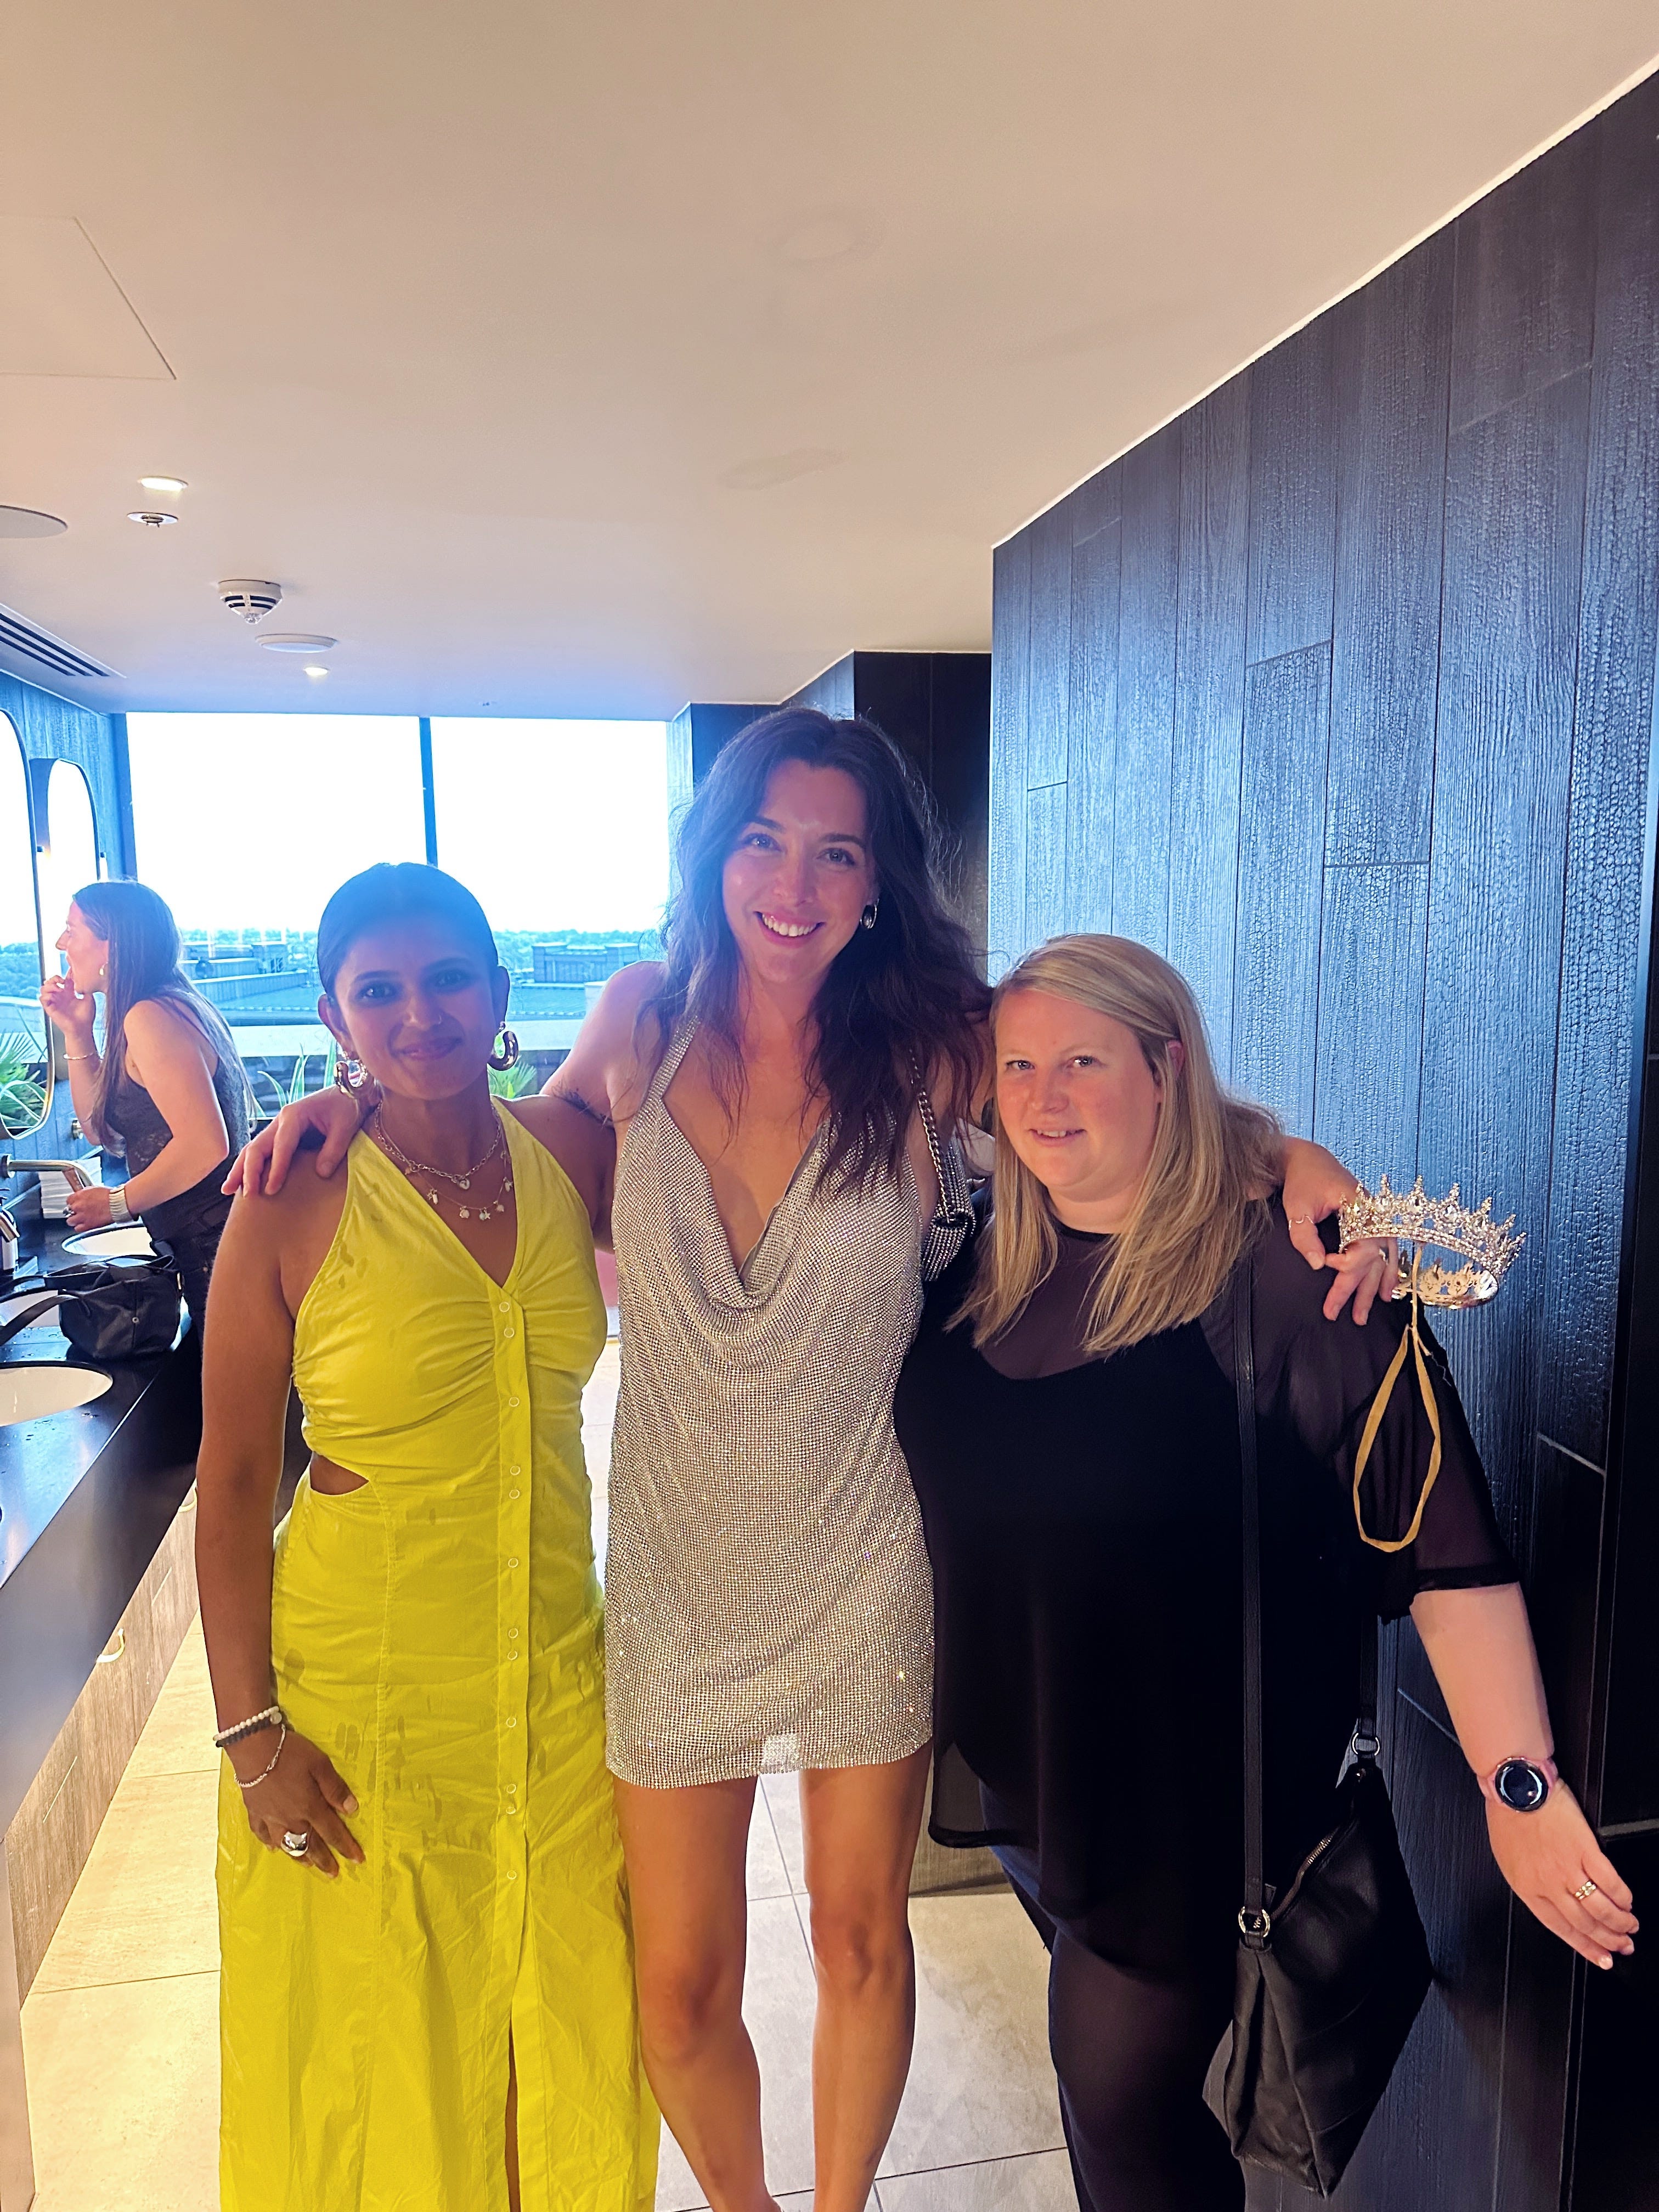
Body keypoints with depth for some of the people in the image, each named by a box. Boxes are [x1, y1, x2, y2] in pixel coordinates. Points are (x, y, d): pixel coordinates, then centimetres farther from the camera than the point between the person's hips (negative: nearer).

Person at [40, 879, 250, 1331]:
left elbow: (204, 1144, -25)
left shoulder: (150, 1016, -16)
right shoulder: (172, 1008, 15)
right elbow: (103, 1127, 20)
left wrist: (120, 1203, -11)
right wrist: (77, 1032, 12)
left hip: (213, 1250, -10)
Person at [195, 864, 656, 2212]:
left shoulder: (567, 1150, -5)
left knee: (563, 2001, 21)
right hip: (365, 1680, -3)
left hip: (556, 1658, 4)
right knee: (380, 2022, 17)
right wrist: (252, 1731, -8)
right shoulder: (296, 1204, -14)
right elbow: (233, 1481, -8)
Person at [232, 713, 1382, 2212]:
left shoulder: (932, 1048, -11)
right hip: (679, 1565, 2)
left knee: (863, 1941, 19)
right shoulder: (644, 1020, -5)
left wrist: (1296, 1156, -22)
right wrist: (370, 1102, 0)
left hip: (864, 1566, -1)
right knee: (679, 1990, 13)